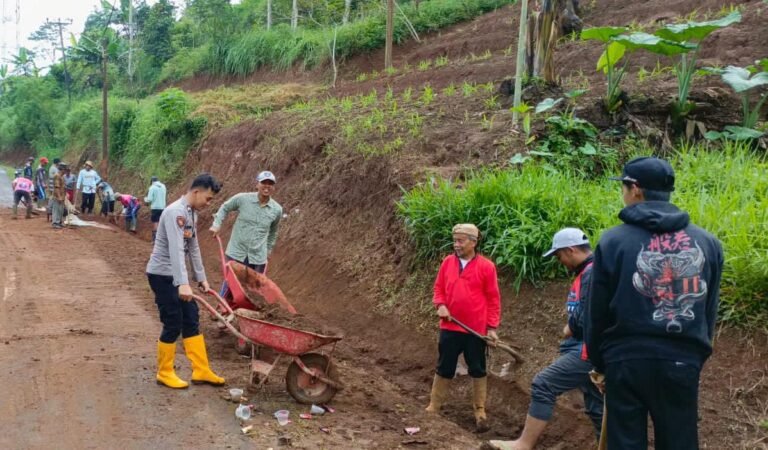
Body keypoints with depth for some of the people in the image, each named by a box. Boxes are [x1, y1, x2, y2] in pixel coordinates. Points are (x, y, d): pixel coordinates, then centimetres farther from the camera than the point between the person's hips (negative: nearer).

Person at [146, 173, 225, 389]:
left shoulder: (192, 213, 9)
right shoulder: (176, 212, -21)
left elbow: (193, 248, 17)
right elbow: (176, 250, -32)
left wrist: (201, 278, 19)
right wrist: (183, 283, -40)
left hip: (174, 275, 10)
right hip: (161, 275, -10)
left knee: (191, 319, 10)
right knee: (173, 324, -5)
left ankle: (201, 370, 16)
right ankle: (164, 373, 12)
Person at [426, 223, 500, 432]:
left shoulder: (486, 266, -8)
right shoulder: (447, 262, 1)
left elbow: (493, 299, -5)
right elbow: (439, 288, 11)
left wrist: (492, 326, -7)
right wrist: (440, 305, -9)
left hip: (476, 329, -2)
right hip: (450, 327, 3)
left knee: (477, 370, 10)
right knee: (444, 368, 12)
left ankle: (480, 412, 22)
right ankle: (433, 407, 23)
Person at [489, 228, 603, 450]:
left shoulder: (592, 273, -18)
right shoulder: (588, 272, 15)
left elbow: (589, 320, -25)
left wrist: (570, 330, -5)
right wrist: (572, 328, 3)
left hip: (587, 350, -10)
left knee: (543, 384, -10)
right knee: (596, 406, 13)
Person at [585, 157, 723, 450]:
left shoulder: (613, 241, -6)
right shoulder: (707, 242, 3)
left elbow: (597, 313, -2)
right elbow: (710, 311, 8)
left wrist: (598, 361, 12)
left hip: (626, 360, -2)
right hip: (682, 363, 3)